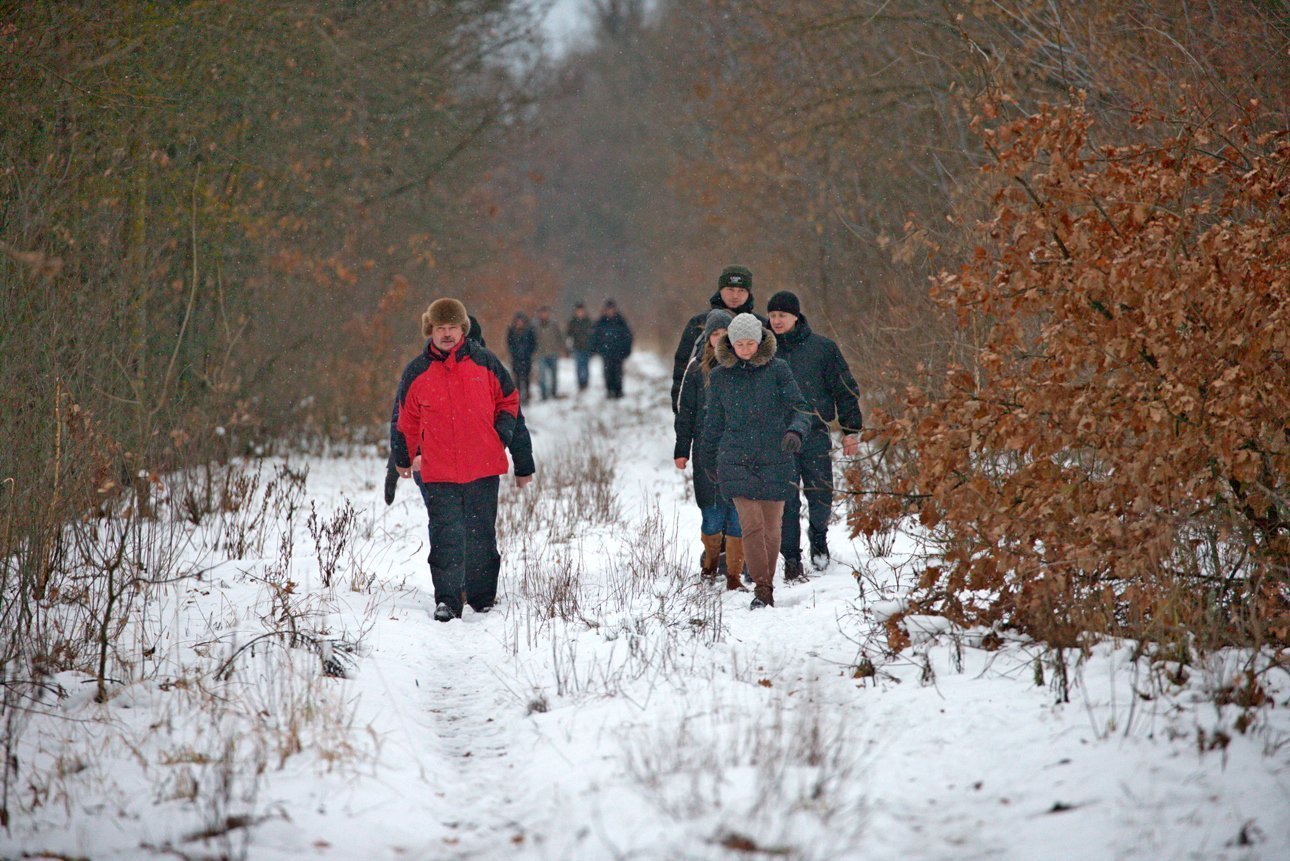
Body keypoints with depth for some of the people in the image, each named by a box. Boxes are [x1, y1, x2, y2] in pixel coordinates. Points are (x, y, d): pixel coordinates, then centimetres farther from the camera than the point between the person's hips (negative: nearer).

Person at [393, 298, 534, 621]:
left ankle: (482, 598, 21)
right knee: (446, 539, -7)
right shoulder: (417, 372, 3)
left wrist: (502, 434, 0)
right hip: (439, 473, -1)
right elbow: (407, 420, 15)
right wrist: (403, 459, 22)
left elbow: (509, 401, 14)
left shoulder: (485, 362, 3)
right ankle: (447, 601, -2)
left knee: (481, 538, 9)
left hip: (483, 469, 1)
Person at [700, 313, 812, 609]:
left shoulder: (777, 369, 0)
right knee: (752, 524, -13)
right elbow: (714, 423, 17)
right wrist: (708, 458, 23)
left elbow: (800, 408, -2)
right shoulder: (719, 376, 7)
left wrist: (795, 431, -22)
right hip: (736, 460, 0)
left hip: (774, 460, 0)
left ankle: (767, 587, 21)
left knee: (771, 528, 6)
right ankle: (761, 589, -9)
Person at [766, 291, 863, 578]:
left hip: (815, 435, -1)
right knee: (786, 502, -3)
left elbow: (845, 390, 5)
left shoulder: (822, 348, 1)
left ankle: (818, 535, 30)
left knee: (821, 497, 1)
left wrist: (851, 431, 2)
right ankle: (791, 559, 6)